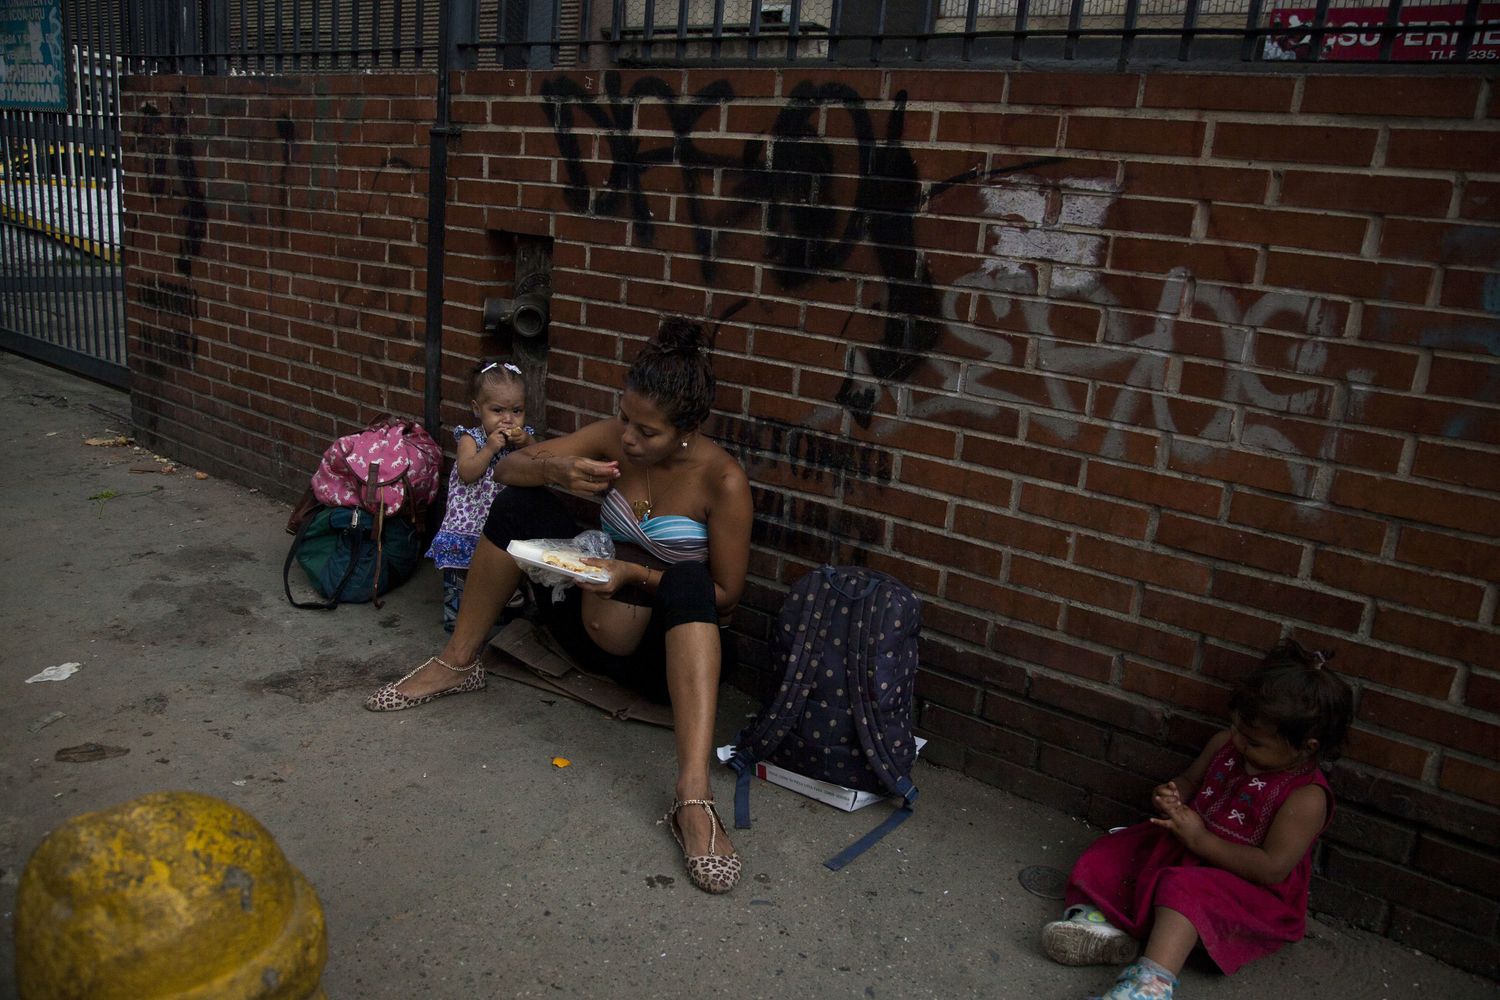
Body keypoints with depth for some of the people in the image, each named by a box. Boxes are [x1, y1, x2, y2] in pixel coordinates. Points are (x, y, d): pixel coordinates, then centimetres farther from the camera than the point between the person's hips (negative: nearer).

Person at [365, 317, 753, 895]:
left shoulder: (722, 480, -19)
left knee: (687, 580, -39)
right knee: (521, 501, -11)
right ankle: (458, 663, 1)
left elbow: (724, 596, -13)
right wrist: (555, 470, -26)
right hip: (593, 619, 5)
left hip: (663, 647, -5)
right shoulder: (614, 438, -7)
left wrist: (636, 574, -24)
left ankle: (693, 799, -51)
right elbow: (507, 467, -3)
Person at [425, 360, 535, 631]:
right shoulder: (471, 438, -4)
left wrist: (526, 445, -18)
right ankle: (456, 617, 18)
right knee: (461, 573, 4)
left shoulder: (526, 437, 4)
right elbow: (467, 474, -17)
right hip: (471, 521, -2)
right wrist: (490, 448, -22)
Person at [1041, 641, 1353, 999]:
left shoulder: (1306, 798, -20)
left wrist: (1199, 839, -23)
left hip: (1246, 884, -8)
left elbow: (1272, 869, -24)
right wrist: (1171, 797, -8)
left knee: (1186, 889, -38)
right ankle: (1096, 917, -29)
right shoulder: (1224, 745, 0)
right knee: (1110, 853, -5)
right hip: (1189, 844, 9)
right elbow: (1189, 780, 18)